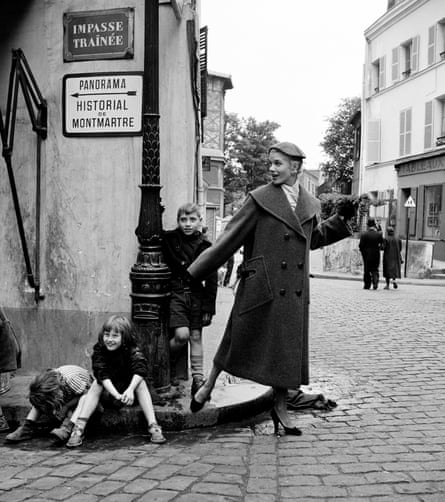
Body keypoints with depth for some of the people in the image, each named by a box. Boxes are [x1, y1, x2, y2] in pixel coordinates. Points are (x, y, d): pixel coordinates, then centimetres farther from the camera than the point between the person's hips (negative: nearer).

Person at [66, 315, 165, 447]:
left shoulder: (133, 351, -14)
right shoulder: (99, 350, -12)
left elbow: (140, 370, -33)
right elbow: (102, 374, -27)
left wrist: (130, 390, -52)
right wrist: (116, 394, -44)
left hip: (128, 396, -1)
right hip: (107, 394, 1)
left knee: (140, 382, -27)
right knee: (96, 383, -26)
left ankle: (153, 426, -34)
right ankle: (79, 428, -33)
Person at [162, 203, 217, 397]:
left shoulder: (204, 246, 0)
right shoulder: (169, 239, -3)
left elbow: (212, 280, 0)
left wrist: (208, 307, -3)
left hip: (197, 293, 2)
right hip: (176, 292, -2)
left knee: (196, 336, 6)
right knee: (181, 335, -14)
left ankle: (198, 378, 13)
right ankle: (167, 364, 13)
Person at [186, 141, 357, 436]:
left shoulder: (310, 204, 8)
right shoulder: (261, 199, -6)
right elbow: (230, 239, -5)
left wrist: (340, 220, 10)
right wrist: (193, 273, -8)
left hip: (293, 291, 4)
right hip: (261, 286, -3)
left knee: (288, 349, 8)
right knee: (238, 341, 8)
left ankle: (281, 408, 24)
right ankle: (208, 386, 31)